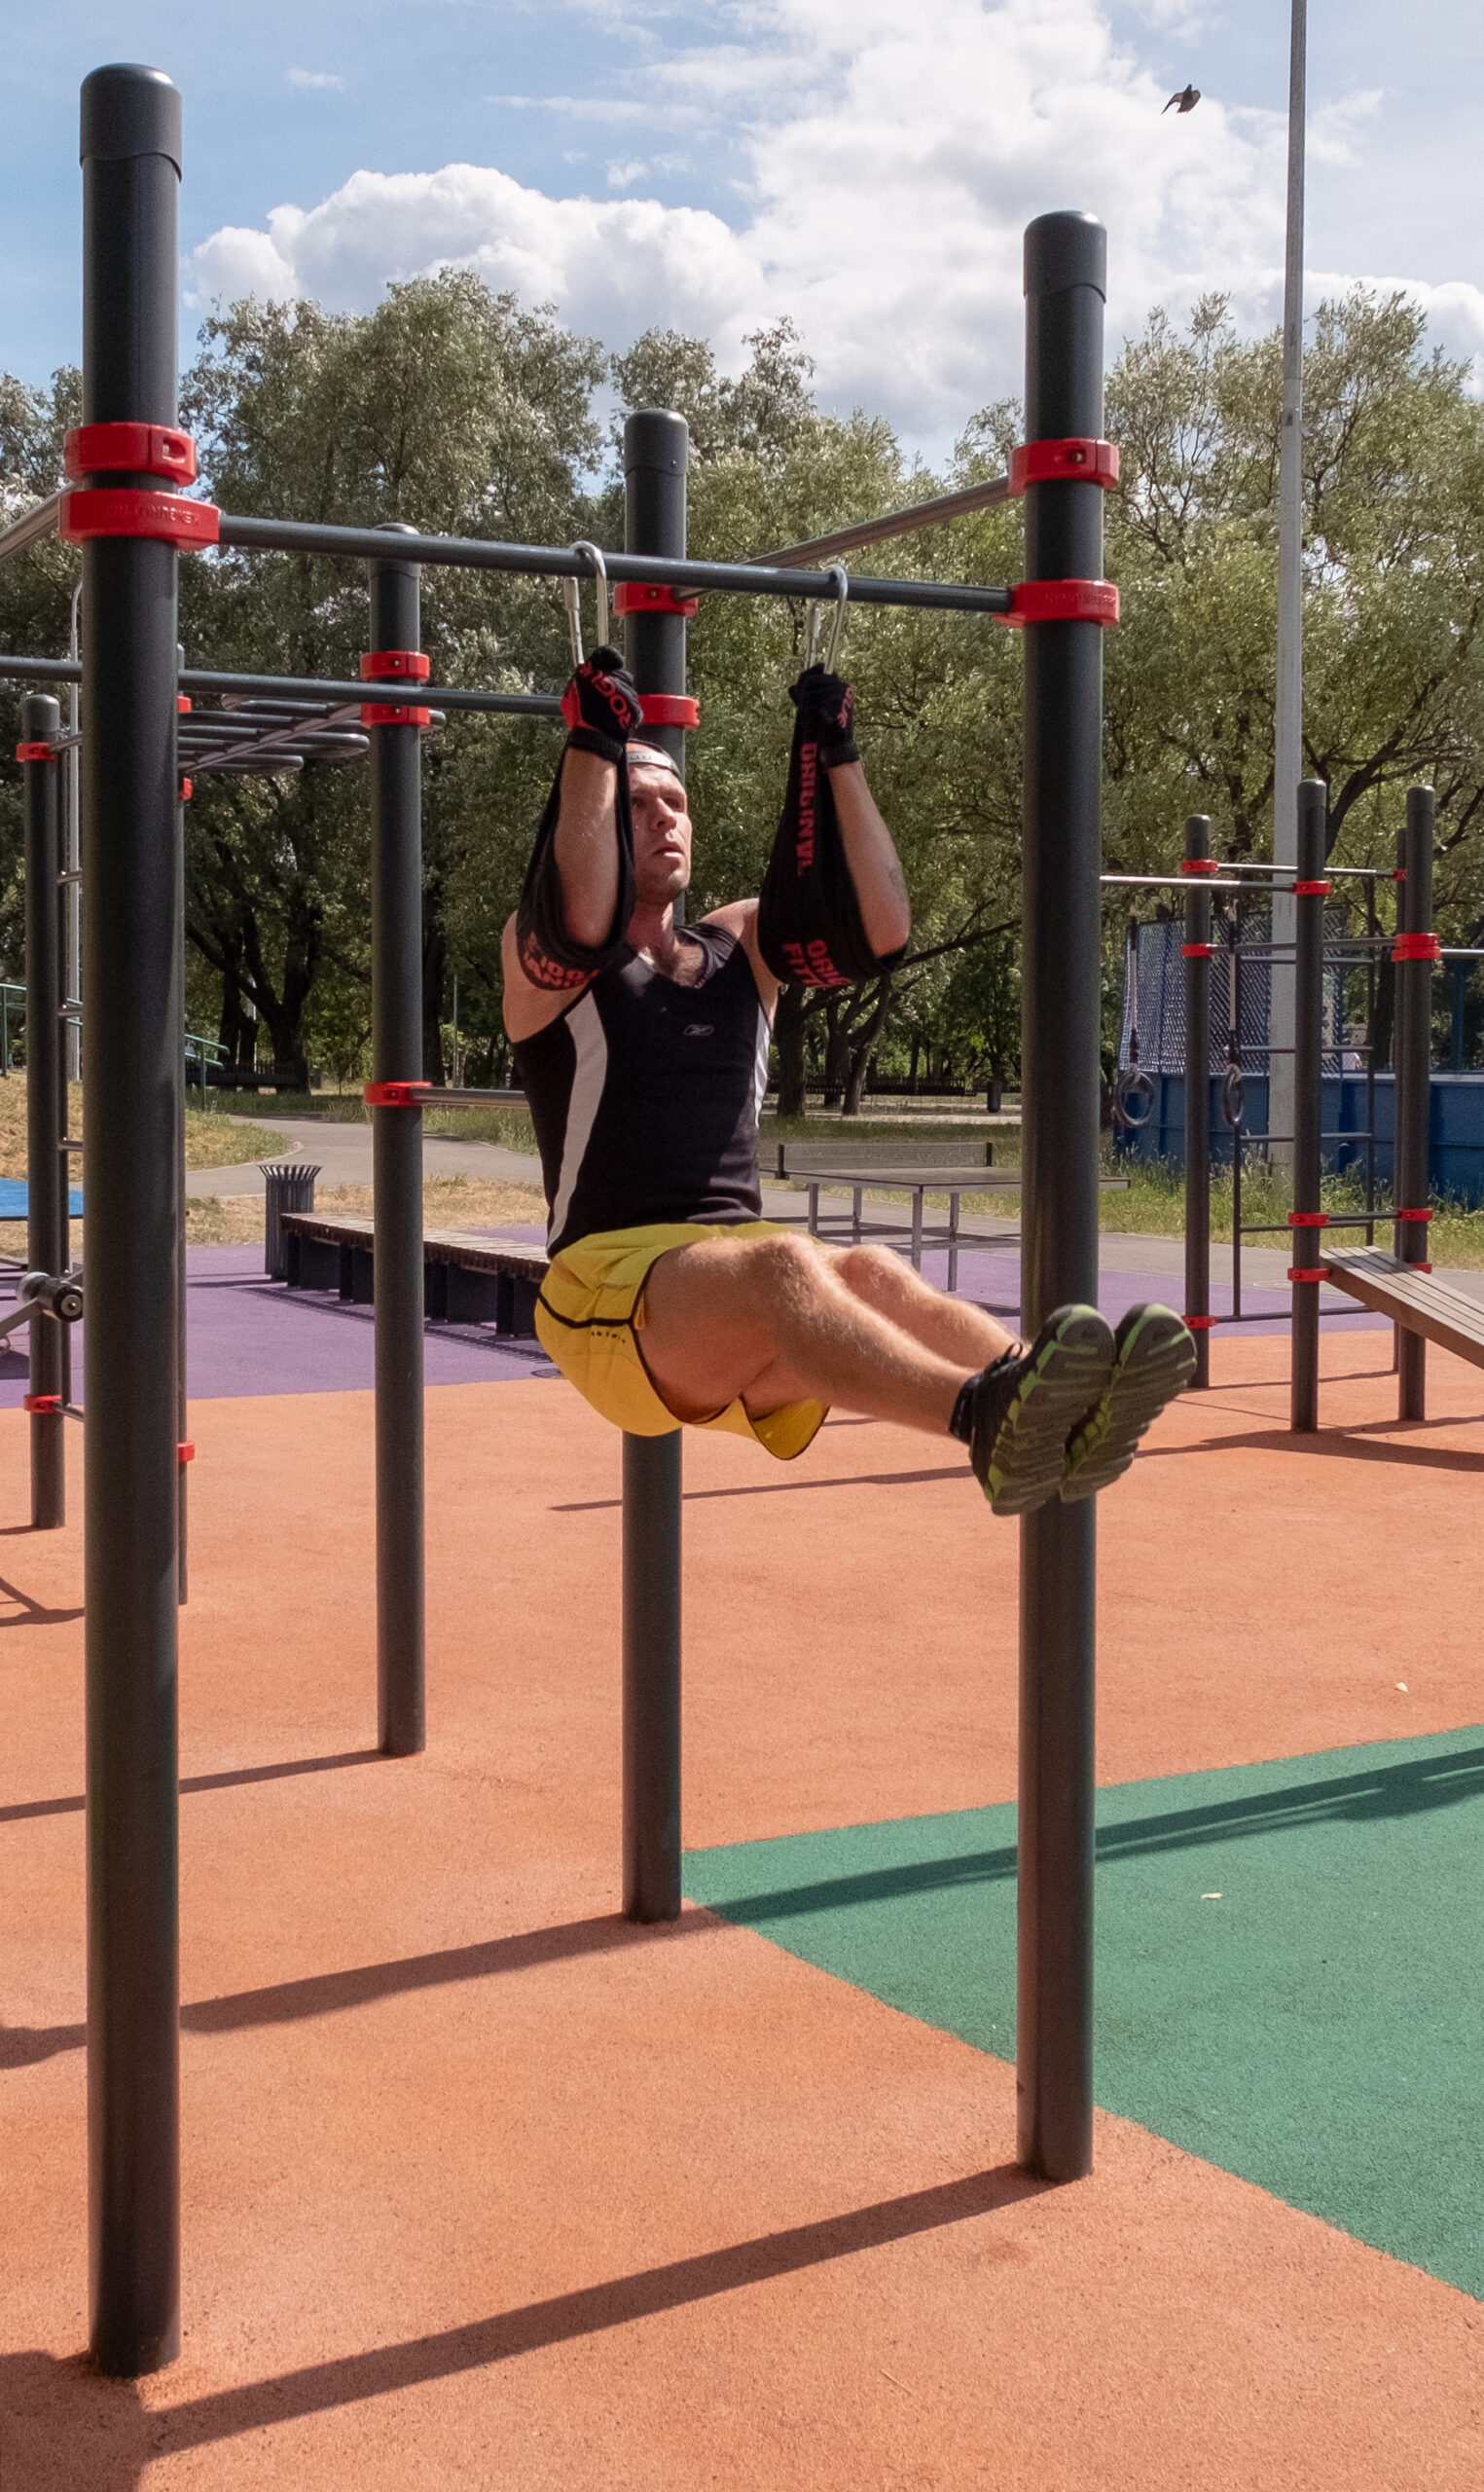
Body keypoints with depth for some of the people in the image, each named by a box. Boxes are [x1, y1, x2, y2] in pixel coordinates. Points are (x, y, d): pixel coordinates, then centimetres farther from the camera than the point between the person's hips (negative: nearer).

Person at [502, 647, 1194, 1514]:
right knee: (783, 1265, -38)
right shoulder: (546, 961, 6)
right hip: (607, 1287, -5)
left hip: (741, 1267, 5)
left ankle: (1053, 1422, -60)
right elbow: (585, 914, -19)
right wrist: (594, 743, -13)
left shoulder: (739, 947, 21)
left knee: (874, 1275, -31)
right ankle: (985, 1416, -66)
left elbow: (880, 924, 7)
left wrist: (836, 757, 6)